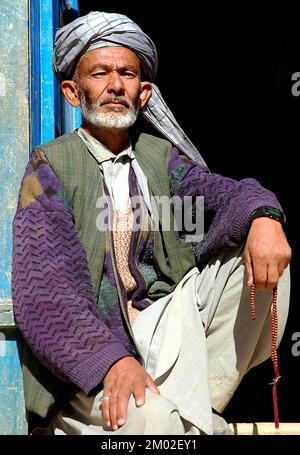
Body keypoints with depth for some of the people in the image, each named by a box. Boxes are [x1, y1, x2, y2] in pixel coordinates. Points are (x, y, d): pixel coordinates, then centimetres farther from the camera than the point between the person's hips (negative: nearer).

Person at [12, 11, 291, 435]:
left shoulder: (160, 154, 12)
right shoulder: (52, 163, -2)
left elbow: (224, 192, -5)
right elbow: (41, 287, -13)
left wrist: (262, 216, -31)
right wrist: (112, 358, -28)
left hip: (163, 321, 6)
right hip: (87, 351, -5)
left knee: (259, 249, -11)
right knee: (150, 420, -35)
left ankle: (198, 405, -12)